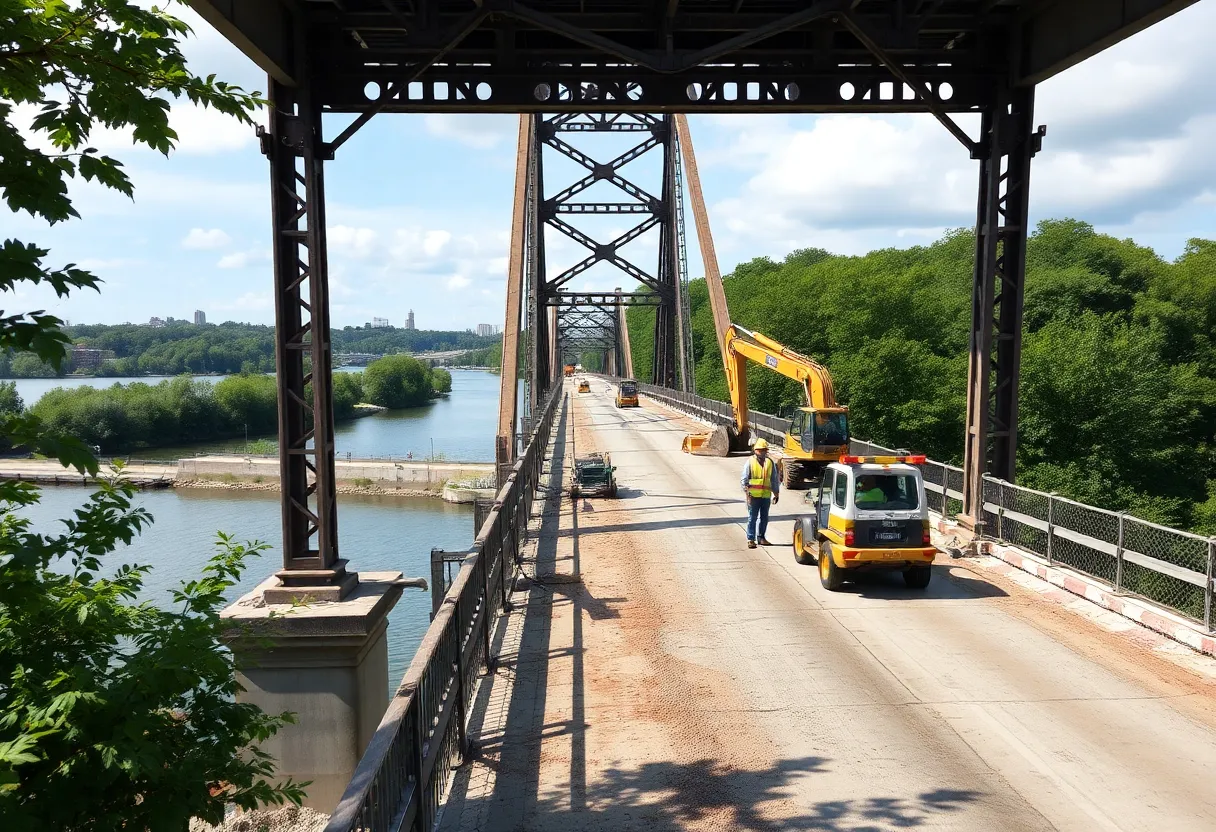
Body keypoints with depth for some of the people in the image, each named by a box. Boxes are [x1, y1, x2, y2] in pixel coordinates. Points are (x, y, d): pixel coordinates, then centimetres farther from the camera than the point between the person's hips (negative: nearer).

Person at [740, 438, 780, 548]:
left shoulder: (770, 462, 10)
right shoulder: (750, 462, -1)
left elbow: (775, 479, 17)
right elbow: (744, 479, -2)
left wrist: (776, 493, 13)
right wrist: (747, 492, -12)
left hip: (766, 495, 4)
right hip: (753, 495, -4)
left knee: (764, 517, 11)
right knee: (752, 517, -1)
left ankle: (761, 537, 24)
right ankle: (751, 539, 3)